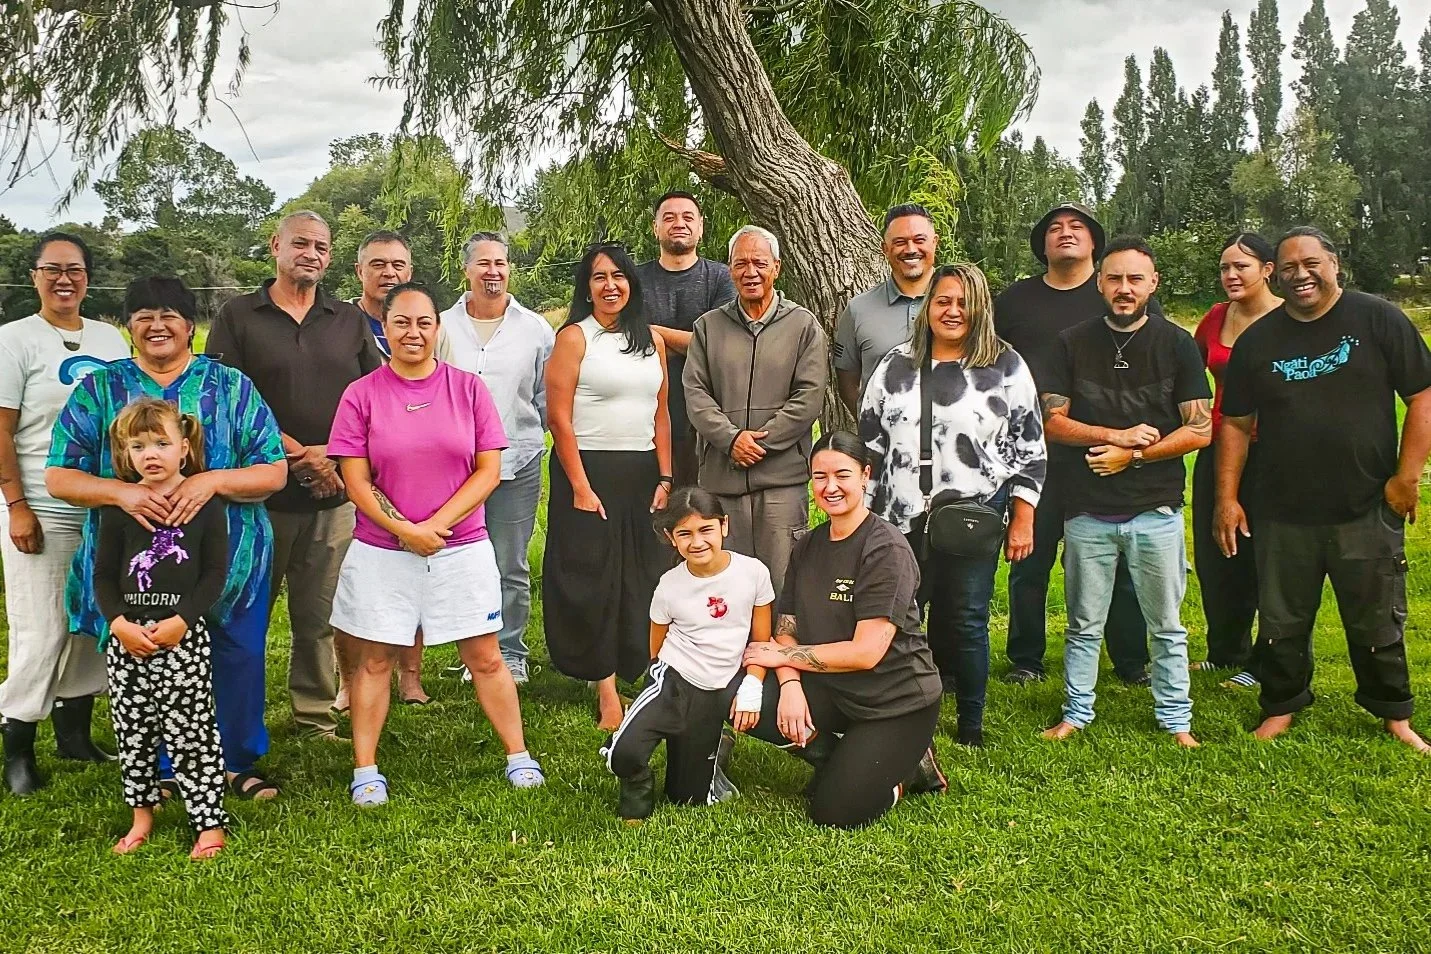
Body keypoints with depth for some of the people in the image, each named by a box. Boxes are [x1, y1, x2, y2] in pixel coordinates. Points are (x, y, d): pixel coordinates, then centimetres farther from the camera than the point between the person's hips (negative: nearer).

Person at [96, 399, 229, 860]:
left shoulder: (206, 502, -3)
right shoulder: (118, 506, 4)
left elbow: (216, 572, -4)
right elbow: (103, 575, 6)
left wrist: (180, 622, -14)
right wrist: (120, 622, -9)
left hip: (184, 633, -3)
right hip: (126, 634, 3)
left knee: (191, 729, -1)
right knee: (133, 730, 12)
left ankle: (210, 822, 8)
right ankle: (142, 814, 29)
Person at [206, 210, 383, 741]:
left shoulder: (350, 321, 12)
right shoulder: (238, 316, 4)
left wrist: (332, 452, -7)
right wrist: (296, 453, -10)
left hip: (333, 494, 2)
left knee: (319, 617, 6)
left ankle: (317, 718, 18)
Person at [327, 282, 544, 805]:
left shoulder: (468, 388, 0)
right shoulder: (361, 395, -1)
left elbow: (489, 469, -3)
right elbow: (356, 481, -4)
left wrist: (437, 525, -12)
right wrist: (404, 530, -15)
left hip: (462, 549, 0)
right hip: (381, 552, 0)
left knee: (484, 657, 7)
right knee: (374, 660, 8)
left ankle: (518, 756, 19)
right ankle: (365, 771, 21)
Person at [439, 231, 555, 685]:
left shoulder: (536, 329, 5)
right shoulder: (443, 326, 5)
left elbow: (547, 397, 9)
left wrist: (525, 438, 6)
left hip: (516, 464, -1)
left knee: (511, 568, 5)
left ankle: (511, 654, 18)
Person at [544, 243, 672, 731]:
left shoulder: (651, 339, 11)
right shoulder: (574, 337, -4)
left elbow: (661, 414, 12)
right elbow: (559, 418, -9)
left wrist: (665, 479, 4)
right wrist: (580, 487, -14)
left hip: (641, 473, 5)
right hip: (589, 470, -5)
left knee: (640, 578, 7)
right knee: (592, 580, 0)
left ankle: (627, 670, 22)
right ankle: (607, 694, 9)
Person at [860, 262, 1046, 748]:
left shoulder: (1006, 367, 1)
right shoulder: (896, 365, 7)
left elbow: (1029, 450, 2)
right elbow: (869, 443, 10)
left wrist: (1022, 519, -3)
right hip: (903, 521, 2)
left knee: (966, 622, 5)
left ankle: (972, 726, 22)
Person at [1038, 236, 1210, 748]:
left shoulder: (1176, 344, 1)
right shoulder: (1074, 343, 4)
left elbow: (1200, 430, -3)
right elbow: (1051, 421, 0)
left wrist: (1131, 454, -11)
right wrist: (1117, 435, -12)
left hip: (1156, 511, -1)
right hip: (1088, 511, 1)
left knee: (1166, 626, 10)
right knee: (1084, 625, 11)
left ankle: (1175, 719, 23)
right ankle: (1076, 714, 23)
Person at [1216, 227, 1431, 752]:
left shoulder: (1379, 320, -2)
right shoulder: (1257, 340, 4)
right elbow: (1236, 424, 6)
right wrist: (1227, 498, 1)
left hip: (1368, 511, -1)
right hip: (1283, 515, 2)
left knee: (1377, 622, 11)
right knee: (1282, 622, 11)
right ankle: (1281, 708, 29)